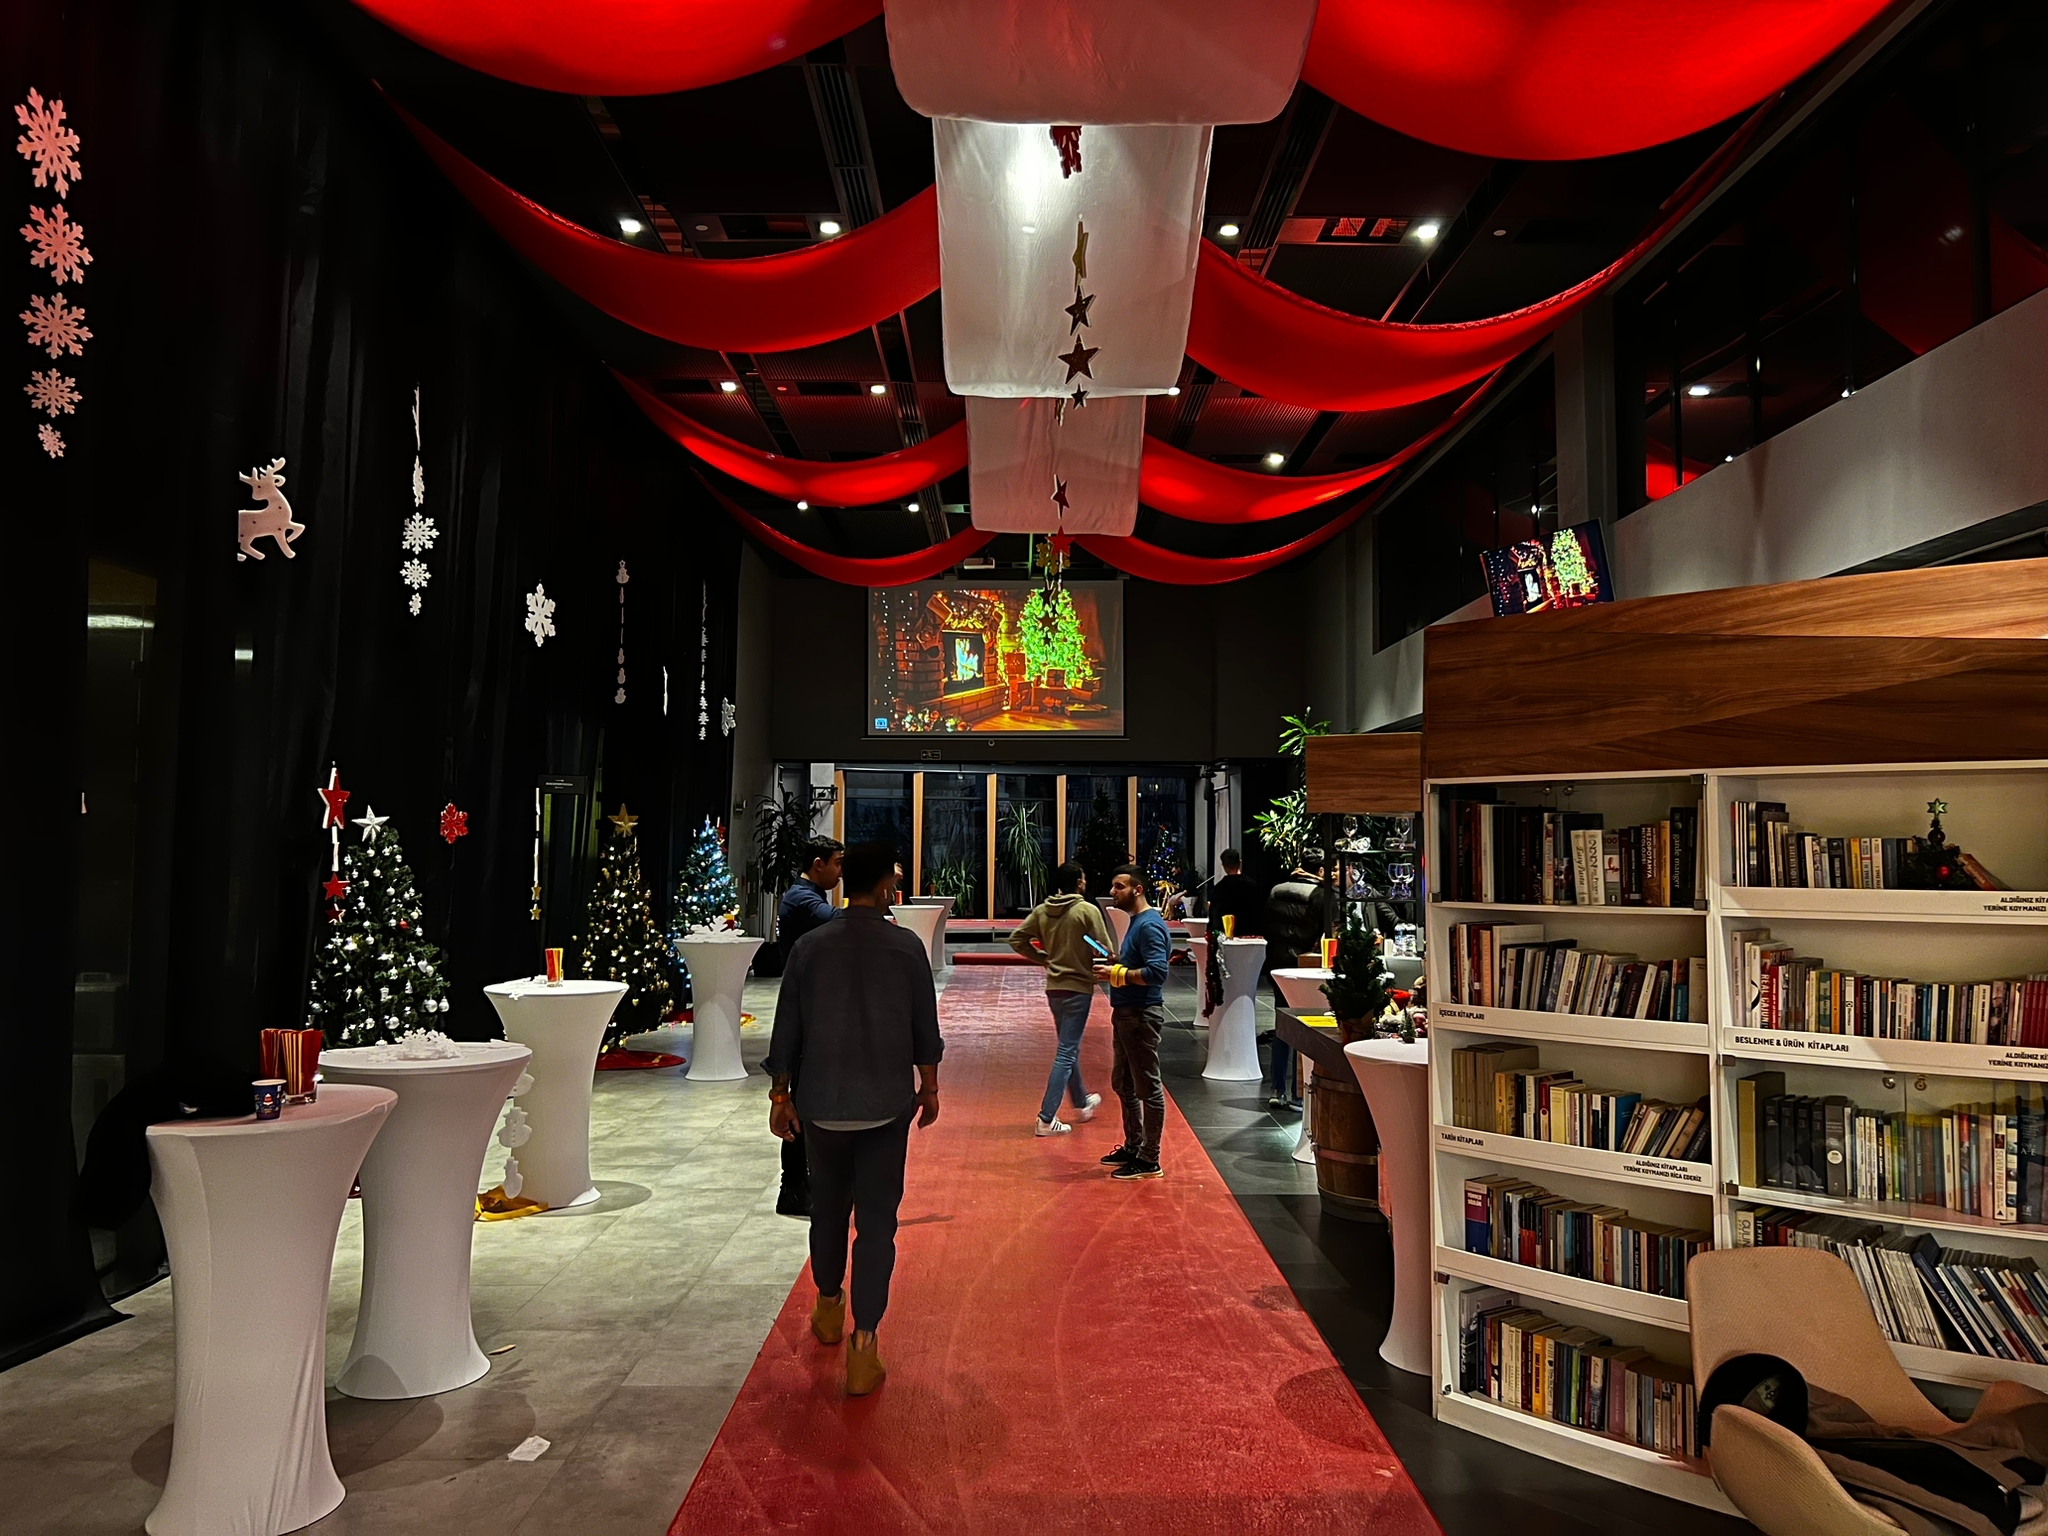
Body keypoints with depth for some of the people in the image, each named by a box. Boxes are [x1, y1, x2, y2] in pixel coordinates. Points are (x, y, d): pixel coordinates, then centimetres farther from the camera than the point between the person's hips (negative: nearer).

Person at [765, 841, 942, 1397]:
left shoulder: (810, 946, -4)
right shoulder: (906, 946, -8)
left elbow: (787, 1028, 0)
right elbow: (925, 1026, -1)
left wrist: (781, 1095, 10)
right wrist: (929, 1085, 13)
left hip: (821, 1105, 2)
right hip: (886, 1106, -2)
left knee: (828, 1207, 21)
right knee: (877, 1220, 3)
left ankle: (829, 1307, 40)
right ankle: (863, 1344, 0)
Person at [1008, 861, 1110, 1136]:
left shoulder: (1042, 910, 1)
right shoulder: (1088, 910, -15)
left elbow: (1016, 940, 3)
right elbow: (1105, 951, -17)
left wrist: (1043, 957, 10)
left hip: (1053, 987, 6)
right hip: (1078, 987, -6)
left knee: (1069, 1048, 22)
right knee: (1066, 1053, -1)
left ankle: (1082, 1103, 40)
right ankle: (1047, 1118, -2)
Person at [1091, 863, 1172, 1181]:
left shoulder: (1150, 925, -18)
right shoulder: (1136, 921, 14)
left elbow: (1157, 972, -27)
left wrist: (1117, 974, -21)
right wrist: (1115, 963, 7)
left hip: (1141, 1015, -11)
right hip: (1125, 1012, 11)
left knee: (1148, 1088, -1)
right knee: (1122, 1083, 19)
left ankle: (1150, 1160, 7)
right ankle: (1133, 1146, 32)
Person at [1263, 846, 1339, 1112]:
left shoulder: (1277, 891, 8)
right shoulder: (1324, 894, -11)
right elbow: (1329, 934, -14)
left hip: (1278, 965, 6)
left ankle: (1278, 1091, 17)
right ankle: (1296, 1093, 3)